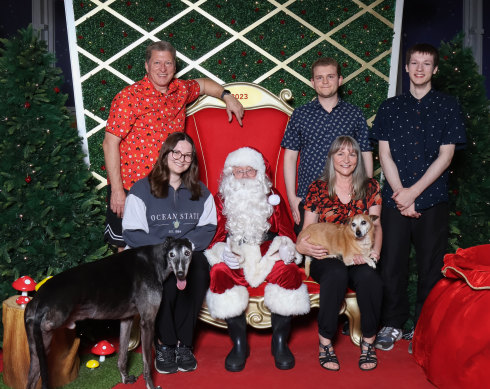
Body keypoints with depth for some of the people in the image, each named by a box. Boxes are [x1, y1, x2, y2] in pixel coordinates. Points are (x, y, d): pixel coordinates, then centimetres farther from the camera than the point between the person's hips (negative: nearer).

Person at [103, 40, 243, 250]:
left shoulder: (181, 90, 6)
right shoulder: (130, 97, -11)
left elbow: (202, 84, 30)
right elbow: (110, 143, -13)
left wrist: (227, 96, 14)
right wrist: (117, 190, -17)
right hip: (130, 187, -5)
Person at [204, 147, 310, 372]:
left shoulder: (272, 196, 12)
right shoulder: (221, 199, 10)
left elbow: (286, 231, 11)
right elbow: (214, 237, 6)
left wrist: (286, 246, -12)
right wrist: (222, 253, -16)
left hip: (269, 255, 0)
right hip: (235, 260, 0)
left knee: (288, 271, -31)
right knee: (220, 274, -33)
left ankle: (280, 342, -14)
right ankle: (239, 344, -18)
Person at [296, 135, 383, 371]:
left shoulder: (370, 187, 11)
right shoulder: (318, 188, 8)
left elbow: (376, 225, 7)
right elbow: (308, 230, 10)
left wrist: (374, 251, -14)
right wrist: (301, 245, -14)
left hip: (359, 257, 1)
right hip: (326, 257, -1)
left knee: (368, 277, -33)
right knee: (337, 274, -36)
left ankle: (368, 341, -15)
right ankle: (325, 341, -21)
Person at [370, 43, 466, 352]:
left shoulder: (448, 106, 5)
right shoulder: (390, 107, 10)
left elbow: (445, 156, -2)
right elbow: (385, 155, 4)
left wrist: (413, 192, -9)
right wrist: (401, 194, -7)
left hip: (432, 201, -1)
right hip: (395, 200, 1)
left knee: (431, 267, 4)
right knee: (393, 264, 2)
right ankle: (393, 325, 18)